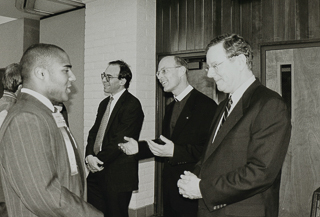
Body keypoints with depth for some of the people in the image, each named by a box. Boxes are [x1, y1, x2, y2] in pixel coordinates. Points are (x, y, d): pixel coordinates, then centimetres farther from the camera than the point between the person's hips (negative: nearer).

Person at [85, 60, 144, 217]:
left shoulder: (132, 105, -13)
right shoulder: (104, 103, 15)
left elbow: (120, 140, -18)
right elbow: (93, 133, 12)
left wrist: (99, 161, -12)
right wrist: (89, 156, -6)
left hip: (118, 176, -7)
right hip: (96, 172, 8)